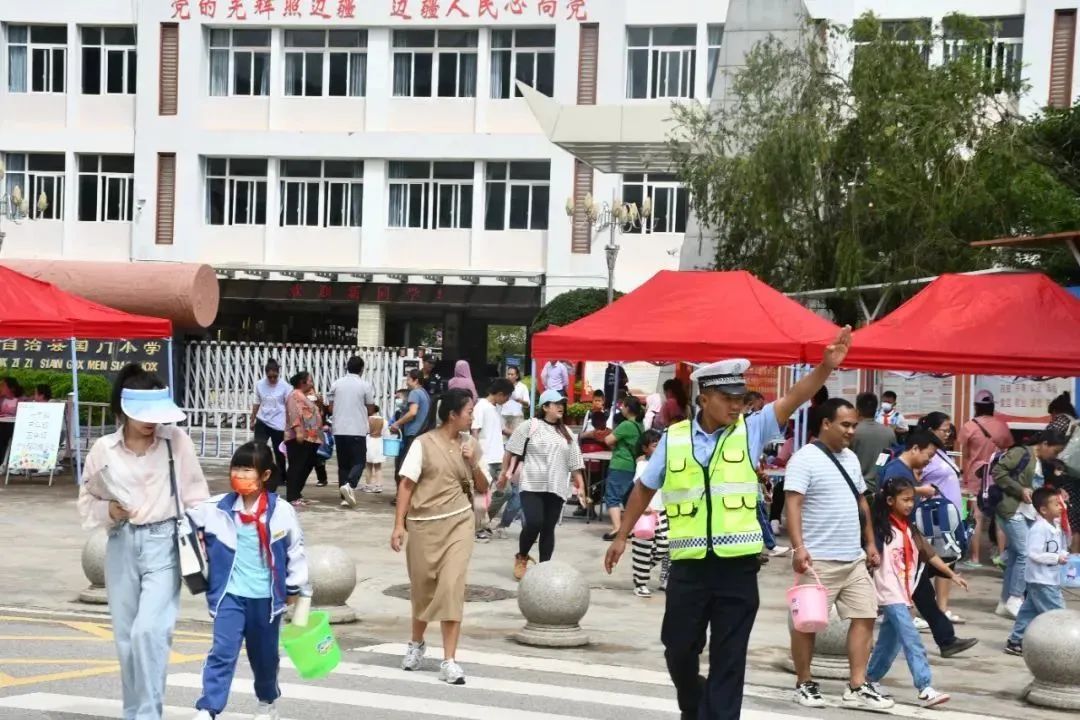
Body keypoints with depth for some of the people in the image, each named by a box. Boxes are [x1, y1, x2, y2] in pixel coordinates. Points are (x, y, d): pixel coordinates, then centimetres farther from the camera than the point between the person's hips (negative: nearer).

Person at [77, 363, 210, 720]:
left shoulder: (176, 439, -6)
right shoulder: (103, 449, -1)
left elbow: (195, 495, 0)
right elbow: (87, 500, 11)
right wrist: (108, 510, -9)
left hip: (164, 543, -3)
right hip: (121, 545, 3)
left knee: (149, 630, -17)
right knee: (126, 637, 11)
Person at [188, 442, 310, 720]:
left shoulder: (282, 511, -8)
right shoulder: (216, 508, -7)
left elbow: (296, 550, 1)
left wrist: (296, 588, 6)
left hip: (266, 597, 1)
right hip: (230, 594, -1)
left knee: (264, 655, 17)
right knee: (222, 653, -12)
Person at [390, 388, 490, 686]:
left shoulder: (470, 445, 6)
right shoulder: (424, 443, -6)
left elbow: (482, 488, 10)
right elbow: (406, 484, -6)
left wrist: (474, 463, -8)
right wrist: (399, 524, -12)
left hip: (459, 523, 2)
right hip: (424, 524, -2)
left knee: (452, 587, -9)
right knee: (422, 587, 11)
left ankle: (449, 660, -7)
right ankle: (417, 643, 37)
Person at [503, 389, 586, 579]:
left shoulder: (567, 433, 14)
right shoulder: (529, 426, 0)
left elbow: (575, 463, 14)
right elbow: (511, 450, 2)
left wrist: (580, 485, 9)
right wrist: (505, 472, 0)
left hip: (556, 489, 4)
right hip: (532, 486, -4)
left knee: (548, 529, 4)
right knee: (533, 524, -16)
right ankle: (522, 557, 9)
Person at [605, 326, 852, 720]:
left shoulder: (751, 431, 0)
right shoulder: (674, 438, 3)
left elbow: (794, 398, -13)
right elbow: (644, 488, 14)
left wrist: (826, 366, -28)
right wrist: (622, 536, 18)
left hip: (737, 567, -1)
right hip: (689, 566, 1)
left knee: (728, 660, 3)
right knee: (679, 649, 12)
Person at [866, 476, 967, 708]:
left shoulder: (911, 530, 12)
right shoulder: (881, 528, -9)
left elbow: (930, 555, 12)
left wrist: (952, 574, 7)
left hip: (904, 594, 7)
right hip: (889, 594, -7)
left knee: (890, 641, 14)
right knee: (912, 640, -14)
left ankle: (871, 679, 28)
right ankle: (924, 689, -17)